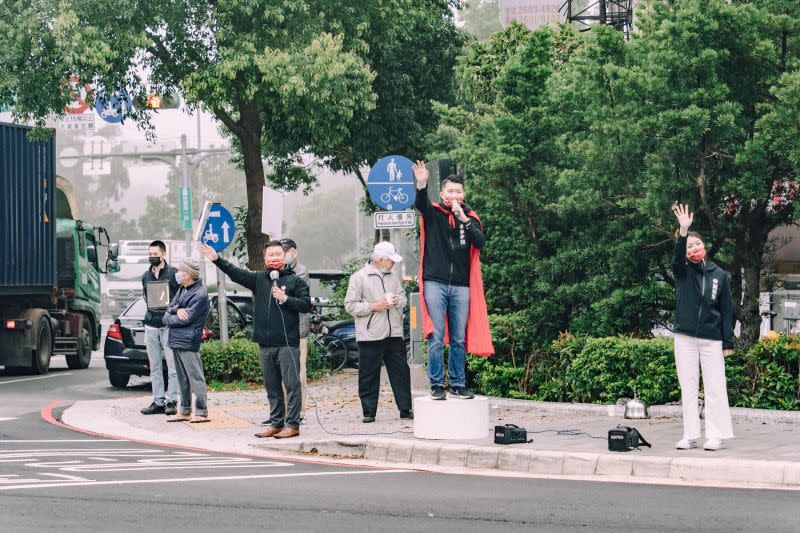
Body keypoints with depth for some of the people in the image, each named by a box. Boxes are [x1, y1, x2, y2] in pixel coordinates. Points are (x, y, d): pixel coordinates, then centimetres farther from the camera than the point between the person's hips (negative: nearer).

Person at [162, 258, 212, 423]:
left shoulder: (200, 294, -13)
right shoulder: (182, 289, 16)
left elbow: (186, 318, -18)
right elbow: (169, 308, 13)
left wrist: (168, 318, -4)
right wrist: (177, 309, -10)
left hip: (188, 341, -9)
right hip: (176, 340, 9)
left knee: (195, 377, -7)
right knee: (182, 378, 15)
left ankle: (202, 412, -6)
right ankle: (185, 411, 22)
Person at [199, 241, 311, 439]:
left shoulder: (295, 281, 1)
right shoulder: (259, 279, 12)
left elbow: (306, 304, -4)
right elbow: (236, 273, 4)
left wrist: (285, 298, -14)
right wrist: (217, 260, -6)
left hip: (288, 343, -5)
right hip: (266, 344, 5)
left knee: (292, 384, -5)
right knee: (272, 387, 10)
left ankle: (292, 424, -3)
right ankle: (276, 423, 17)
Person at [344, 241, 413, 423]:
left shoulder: (392, 277, 14)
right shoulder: (359, 278, -4)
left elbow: (403, 296, 25)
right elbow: (350, 305, -6)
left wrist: (398, 301, 1)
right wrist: (372, 307, -15)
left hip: (394, 334, 5)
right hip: (370, 336, -5)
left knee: (400, 372, 5)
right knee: (369, 376, 1)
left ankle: (405, 409, 12)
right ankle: (369, 412, 9)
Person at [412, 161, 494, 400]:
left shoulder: (470, 217, 11)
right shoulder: (433, 213, 4)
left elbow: (480, 241, -5)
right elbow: (421, 204, -19)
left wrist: (463, 219, -16)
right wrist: (421, 186, -39)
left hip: (461, 287, 3)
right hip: (435, 284, -3)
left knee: (459, 339, 5)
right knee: (436, 338, -4)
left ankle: (458, 385, 12)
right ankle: (436, 385, 0)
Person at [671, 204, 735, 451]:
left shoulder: (719, 275, 6)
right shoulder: (683, 271, 5)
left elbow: (726, 310, 6)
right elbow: (676, 257, -19)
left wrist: (727, 342, -1)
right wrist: (683, 232, -36)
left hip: (712, 340, -1)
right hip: (685, 338, 1)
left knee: (715, 388, -3)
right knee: (688, 388, 3)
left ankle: (717, 435, 0)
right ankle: (690, 436, 7)